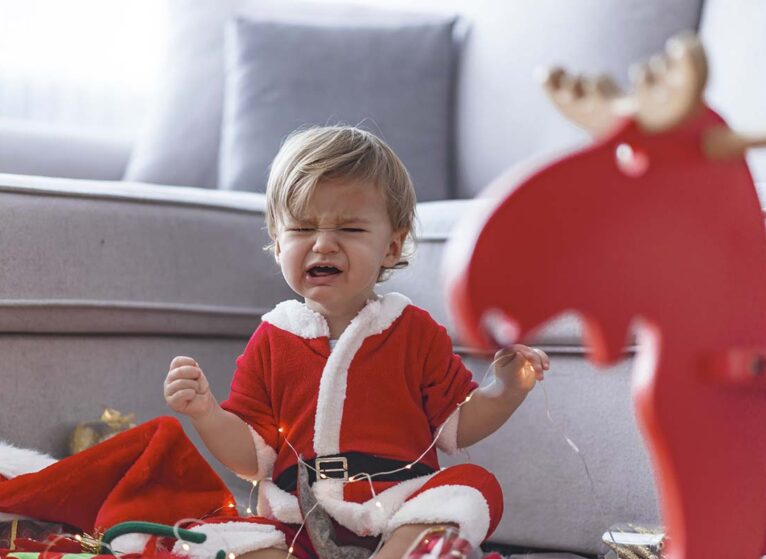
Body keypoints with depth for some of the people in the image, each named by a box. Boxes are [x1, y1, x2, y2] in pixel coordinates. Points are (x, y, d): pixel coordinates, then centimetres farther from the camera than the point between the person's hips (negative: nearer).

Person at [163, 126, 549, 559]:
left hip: (402, 515, 0)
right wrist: (207, 413, -8)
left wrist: (506, 391, -6)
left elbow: (457, 425, 11)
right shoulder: (271, 342, 9)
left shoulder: (416, 331, 8)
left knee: (475, 486, -28)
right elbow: (253, 457, 9)